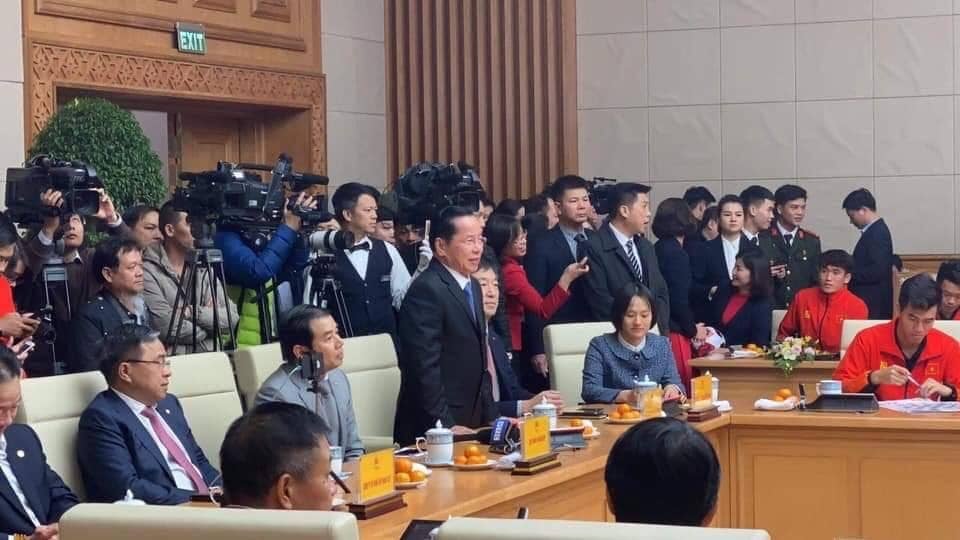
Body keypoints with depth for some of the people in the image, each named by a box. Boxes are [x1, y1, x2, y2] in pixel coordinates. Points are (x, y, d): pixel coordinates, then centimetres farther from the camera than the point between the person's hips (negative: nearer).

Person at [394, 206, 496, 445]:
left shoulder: (472, 287, 13)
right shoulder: (427, 290, -17)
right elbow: (425, 368, -20)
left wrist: (492, 418, 10)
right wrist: (446, 425, -21)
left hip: (472, 423, 8)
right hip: (432, 429, -8)